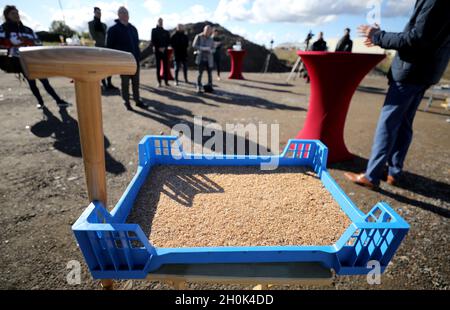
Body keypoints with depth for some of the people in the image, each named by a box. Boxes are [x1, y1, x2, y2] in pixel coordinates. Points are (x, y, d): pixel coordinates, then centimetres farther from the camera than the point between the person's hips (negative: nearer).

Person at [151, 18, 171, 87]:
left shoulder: (166, 32, 14)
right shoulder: (154, 30, 8)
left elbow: (168, 41, 8)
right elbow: (153, 41, 0)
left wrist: (164, 47, -8)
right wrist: (159, 48, -12)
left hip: (165, 51, 2)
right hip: (157, 51, -2)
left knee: (166, 66, -2)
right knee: (158, 66, -2)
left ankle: (166, 81, 1)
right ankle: (159, 82, -1)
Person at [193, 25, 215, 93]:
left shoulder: (211, 39, 9)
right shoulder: (199, 37, -1)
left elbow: (213, 49, 13)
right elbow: (194, 46, -7)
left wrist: (210, 50, -11)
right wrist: (203, 48, -17)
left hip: (209, 59, 4)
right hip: (201, 58, -4)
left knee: (210, 73, 4)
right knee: (200, 73, -8)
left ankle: (209, 87, 16)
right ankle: (198, 88, -1)